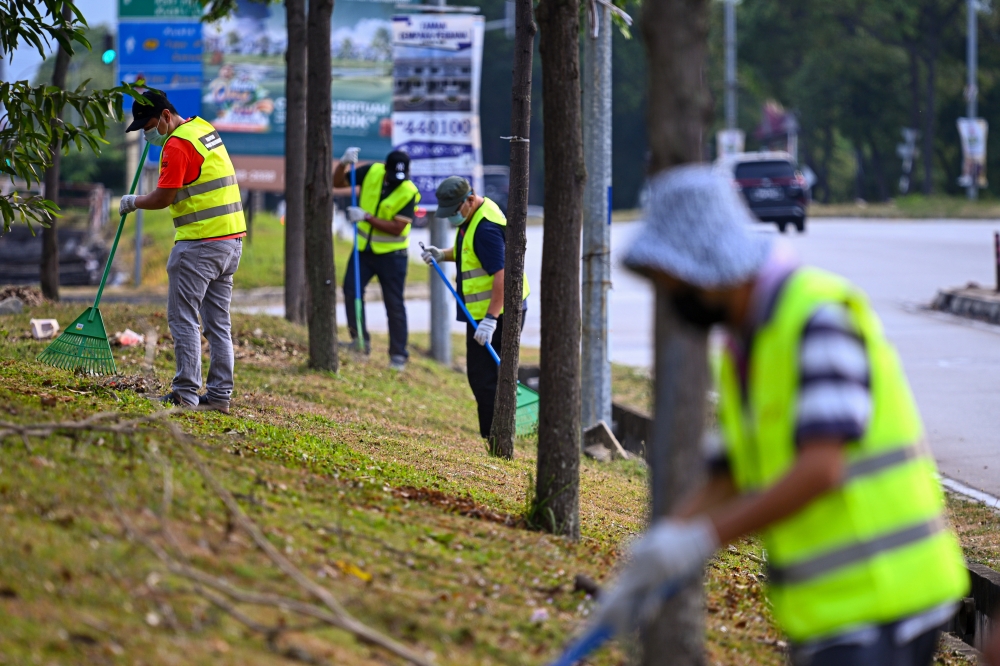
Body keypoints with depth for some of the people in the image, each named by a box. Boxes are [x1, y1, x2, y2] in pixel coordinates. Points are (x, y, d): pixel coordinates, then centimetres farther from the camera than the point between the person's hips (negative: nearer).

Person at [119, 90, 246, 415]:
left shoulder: (177, 145, -14)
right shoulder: (204, 128, 13)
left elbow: (163, 198, -16)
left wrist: (133, 202, 4)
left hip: (200, 243, -9)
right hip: (232, 239, 9)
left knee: (183, 318, -4)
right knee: (218, 323, 10)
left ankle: (187, 393, -7)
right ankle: (220, 394, 10)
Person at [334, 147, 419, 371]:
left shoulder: (409, 192, -17)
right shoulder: (371, 172, -6)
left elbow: (397, 228, -22)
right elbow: (338, 182, 3)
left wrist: (367, 217, -30)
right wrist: (344, 164, -17)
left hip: (391, 254, -4)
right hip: (363, 248, 4)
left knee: (394, 304, 1)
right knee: (351, 289, -8)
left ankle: (398, 355, 7)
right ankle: (361, 341, 5)